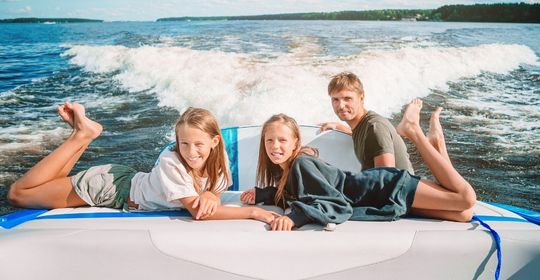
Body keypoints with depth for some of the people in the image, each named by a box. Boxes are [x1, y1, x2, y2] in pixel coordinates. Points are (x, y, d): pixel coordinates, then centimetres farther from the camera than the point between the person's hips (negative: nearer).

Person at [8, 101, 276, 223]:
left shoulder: (218, 159, -20)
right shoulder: (170, 161, -38)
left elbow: (213, 195, -8)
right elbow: (198, 211, -41)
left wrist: (209, 196, -33)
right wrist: (253, 211, -45)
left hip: (128, 182, 6)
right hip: (109, 187, -6)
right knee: (18, 193, 6)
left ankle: (84, 134, 26)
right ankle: (82, 134, 9)